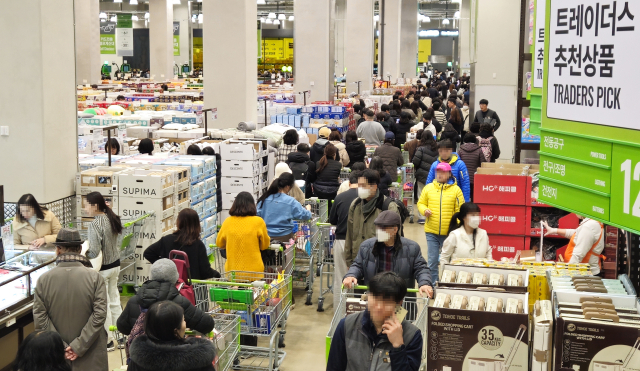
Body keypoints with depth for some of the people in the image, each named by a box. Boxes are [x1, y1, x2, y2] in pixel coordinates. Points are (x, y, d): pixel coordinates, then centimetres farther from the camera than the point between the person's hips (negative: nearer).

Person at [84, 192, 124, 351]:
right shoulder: (113, 219, 2)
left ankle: (108, 341, 12)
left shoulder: (95, 224, -22)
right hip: (115, 265, 8)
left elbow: (94, 253, -25)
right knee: (114, 301, 17)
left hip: (102, 269, -8)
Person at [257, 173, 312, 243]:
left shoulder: (265, 198, -3)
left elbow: (257, 214, -1)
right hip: (284, 236, -4)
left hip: (266, 236, 4)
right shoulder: (290, 201, -11)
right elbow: (305, 216, -6)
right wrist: (308, 209, 15)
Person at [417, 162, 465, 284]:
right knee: (432, 261, 4)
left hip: (449, 233, -1)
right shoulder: (428, 188, 6)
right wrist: (424, 210, -8)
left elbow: (460, 211, 0)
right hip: (431, 232, 2)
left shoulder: (455, 189, 0)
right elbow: (421, 203, 15)